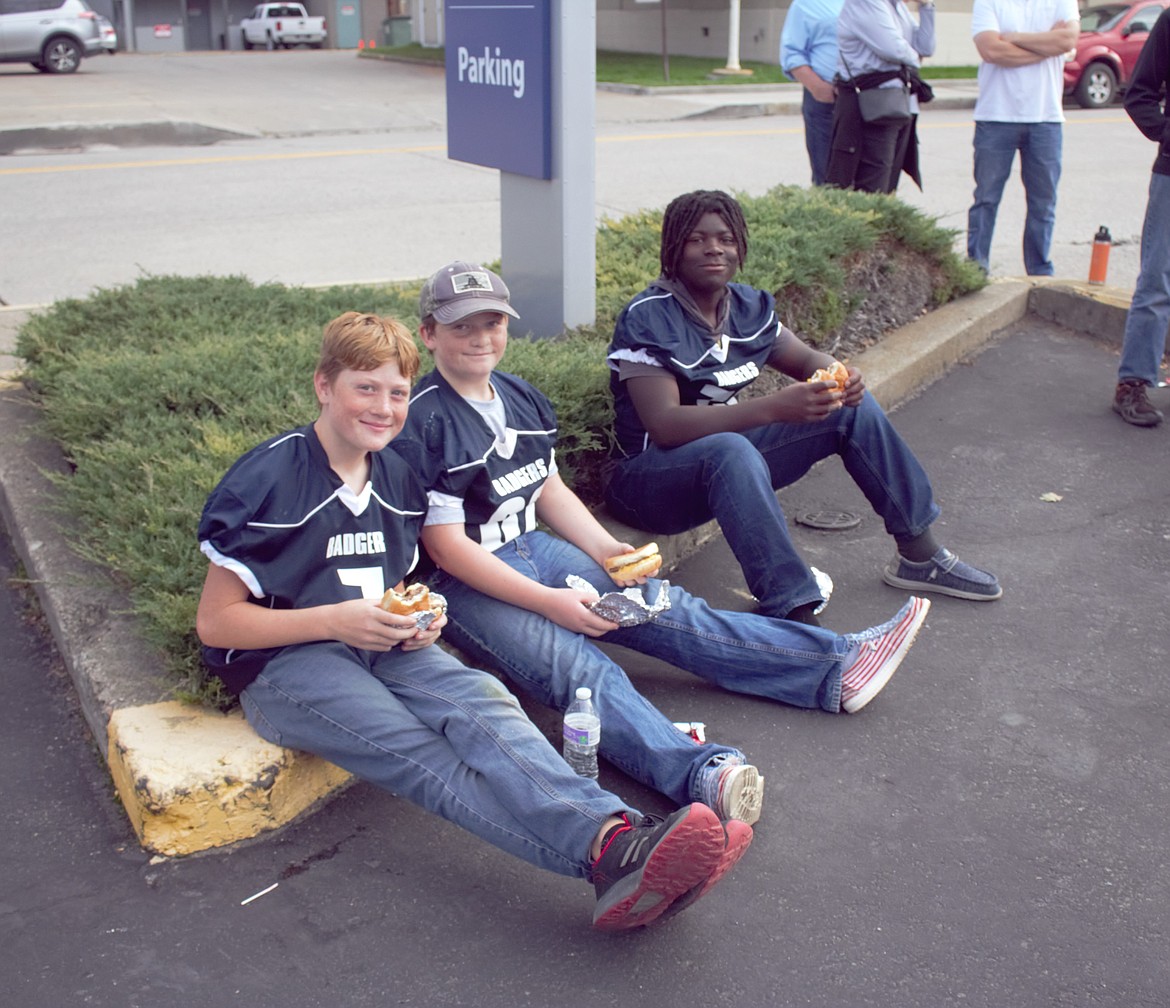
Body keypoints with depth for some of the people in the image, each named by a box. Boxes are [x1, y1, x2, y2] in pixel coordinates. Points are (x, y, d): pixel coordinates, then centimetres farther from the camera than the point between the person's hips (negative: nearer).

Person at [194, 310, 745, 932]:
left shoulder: (397, 479, 12)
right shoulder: (268, 479, -8)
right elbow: (215, 621, -9)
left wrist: (415, 618, 2)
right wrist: (334, 619, -19)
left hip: (382, 647, 6)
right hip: (282, 664, -5)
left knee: (479, 701, -28)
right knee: (421, 755, -31)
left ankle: (614, 839, -53)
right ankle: (605, 852, -54)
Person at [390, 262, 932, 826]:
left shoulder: (519, 399, 10)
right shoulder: (422, 424, -15)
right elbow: (446, 546, -17)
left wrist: (605, 549, 1)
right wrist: (548, 602, -21)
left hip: (531, 548, 7)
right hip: (463, 583, -7)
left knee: (668, 610, -6)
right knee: (575, 665, -31)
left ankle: (836, 668, -8)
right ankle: (701, 775, -53)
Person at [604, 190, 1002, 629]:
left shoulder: (748, 307, 0)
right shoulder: (647, 319, -20)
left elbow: (807, 359, 13)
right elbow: (665, 425, -30)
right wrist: (774, 408, -38)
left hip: (731, 458, 8)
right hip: (649, 474, -8)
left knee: (853, 407, 2)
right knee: (732, 451, -40)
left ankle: (919, 555, 11)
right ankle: (796, 616, -43)